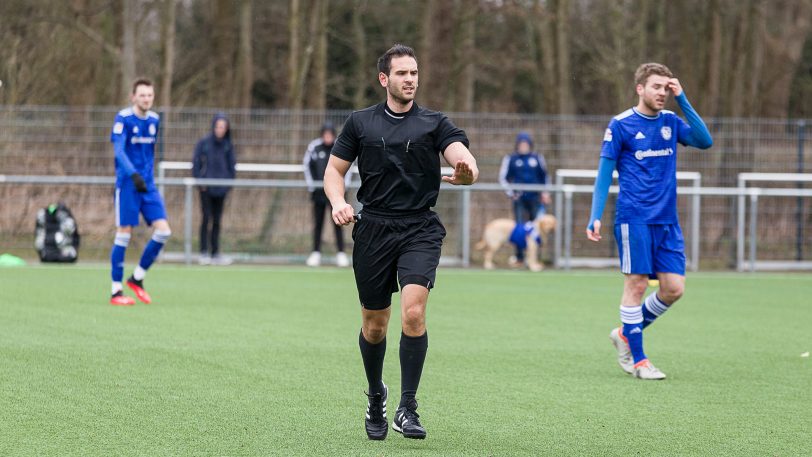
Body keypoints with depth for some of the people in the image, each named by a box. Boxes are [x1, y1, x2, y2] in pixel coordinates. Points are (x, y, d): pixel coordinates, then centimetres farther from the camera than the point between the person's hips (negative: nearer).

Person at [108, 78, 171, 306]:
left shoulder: (154, 120, 9)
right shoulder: (123, 118, -10)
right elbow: (118, 151, -21)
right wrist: (134, 175, -34)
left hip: (147, 184, 6)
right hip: (127, 184, -6)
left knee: (163, 231, -4)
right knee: (124, 234, -4)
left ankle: (137, 278, 13)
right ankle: (116, 291, 4)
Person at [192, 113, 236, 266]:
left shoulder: (228, 145, 7)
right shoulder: (203, 143, -2)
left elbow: (232, 164, 13)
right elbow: (196, 163, -1)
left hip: (221, 188, 3)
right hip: (206, 188, -3)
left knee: (217, 220, 7)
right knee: (207, 218, -8)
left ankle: (215, 253, 11)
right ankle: (204, 252, -4)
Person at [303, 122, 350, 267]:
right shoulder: (314, 147, -4)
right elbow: (307, 165, 7)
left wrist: (344, 183, 1)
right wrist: (311, 184, 2)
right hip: (319, 190, 0)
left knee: (338, 223, -2)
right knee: (318, 223, 4)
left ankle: (341, 253, 2)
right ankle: (316, 253, 8)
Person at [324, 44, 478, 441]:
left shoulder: (434, 123, 3)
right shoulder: (360, 122, 9)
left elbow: (464, 158, -11)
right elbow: (334, 169, 13)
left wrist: (466, 172, -36)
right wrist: (338, 202, -8)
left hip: (419, 230, -2)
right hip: (373, 230, 2)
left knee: (413, 312, -20)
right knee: (374, 326, 7)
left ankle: (407, 408, -13)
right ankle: (376, 396, 34)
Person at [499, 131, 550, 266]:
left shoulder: (537, 158, 9)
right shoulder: (511, 159, 6)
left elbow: (544, 176, 19)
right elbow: (503, 178, 10)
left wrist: (545, 193, 11)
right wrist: (510, 192, -2)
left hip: (535, 198, 1)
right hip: (519, 198, 0)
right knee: (520, 227, -3)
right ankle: (519, 257, 4)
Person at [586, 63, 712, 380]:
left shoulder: (670, 122, 10)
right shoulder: (620, 125, -4)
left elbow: (704, 141, -4)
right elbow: (604, 173, -2)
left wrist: (682, 100, -6)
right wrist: (595, 217, -10)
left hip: (667, 222, 5)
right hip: (634, 219, -5)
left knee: (674, 288, 0)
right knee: (637, 284, -6)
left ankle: (625, 334, 20)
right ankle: (638, 360, 3)